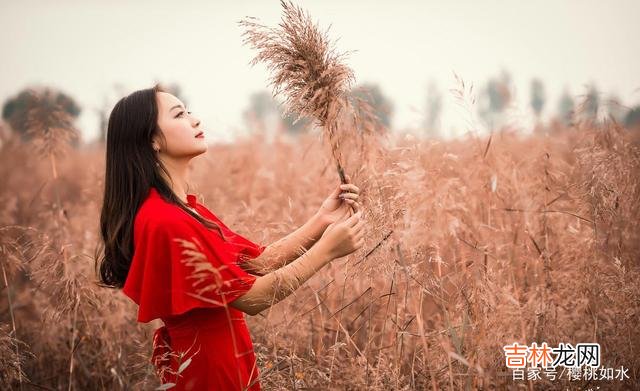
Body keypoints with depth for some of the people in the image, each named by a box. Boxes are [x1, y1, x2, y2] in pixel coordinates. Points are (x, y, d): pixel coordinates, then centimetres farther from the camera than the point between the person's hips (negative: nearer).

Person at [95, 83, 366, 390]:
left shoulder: (183, 210, 9)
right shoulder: (165, 221, -22)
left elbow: (257, 262, 4)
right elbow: (250, 298, -20)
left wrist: (321, 220, -6)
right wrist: (326, 250, -18)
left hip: (217, 364, 9)